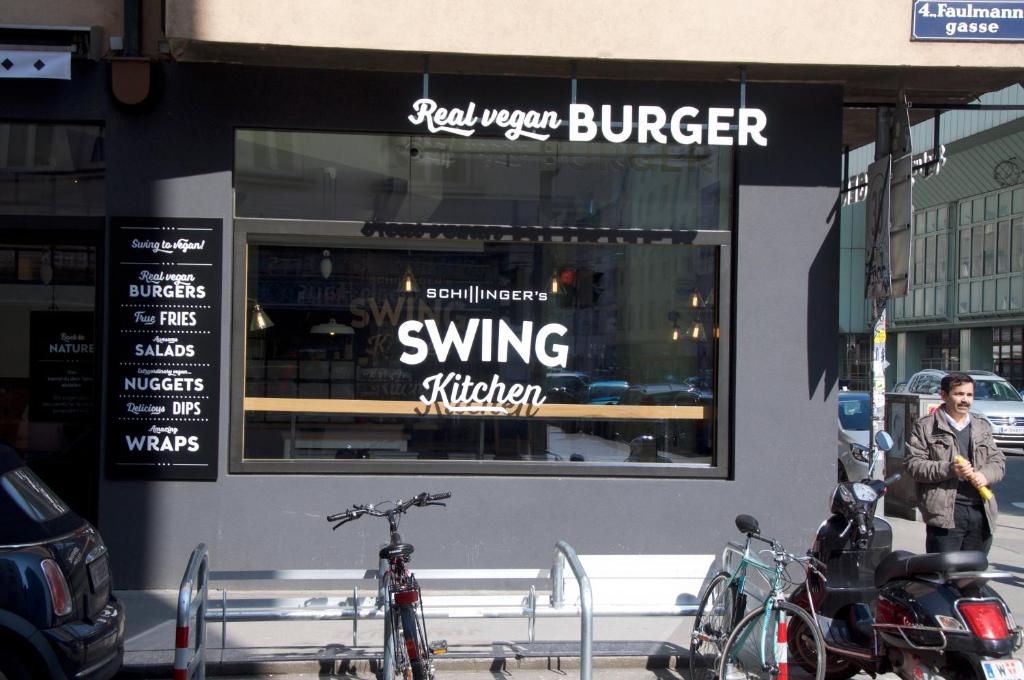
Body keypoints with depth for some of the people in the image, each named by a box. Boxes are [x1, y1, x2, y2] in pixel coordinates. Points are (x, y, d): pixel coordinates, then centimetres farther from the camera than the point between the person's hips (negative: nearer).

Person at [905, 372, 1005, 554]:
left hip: (981, 512, 5)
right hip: (945, 512, -5)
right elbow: (913, 464, -6)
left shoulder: (982, 427, 19)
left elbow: (998, 460, 16)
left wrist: (985, 474, -7)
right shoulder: (926, 427, 1)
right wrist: (949, 469, -19)